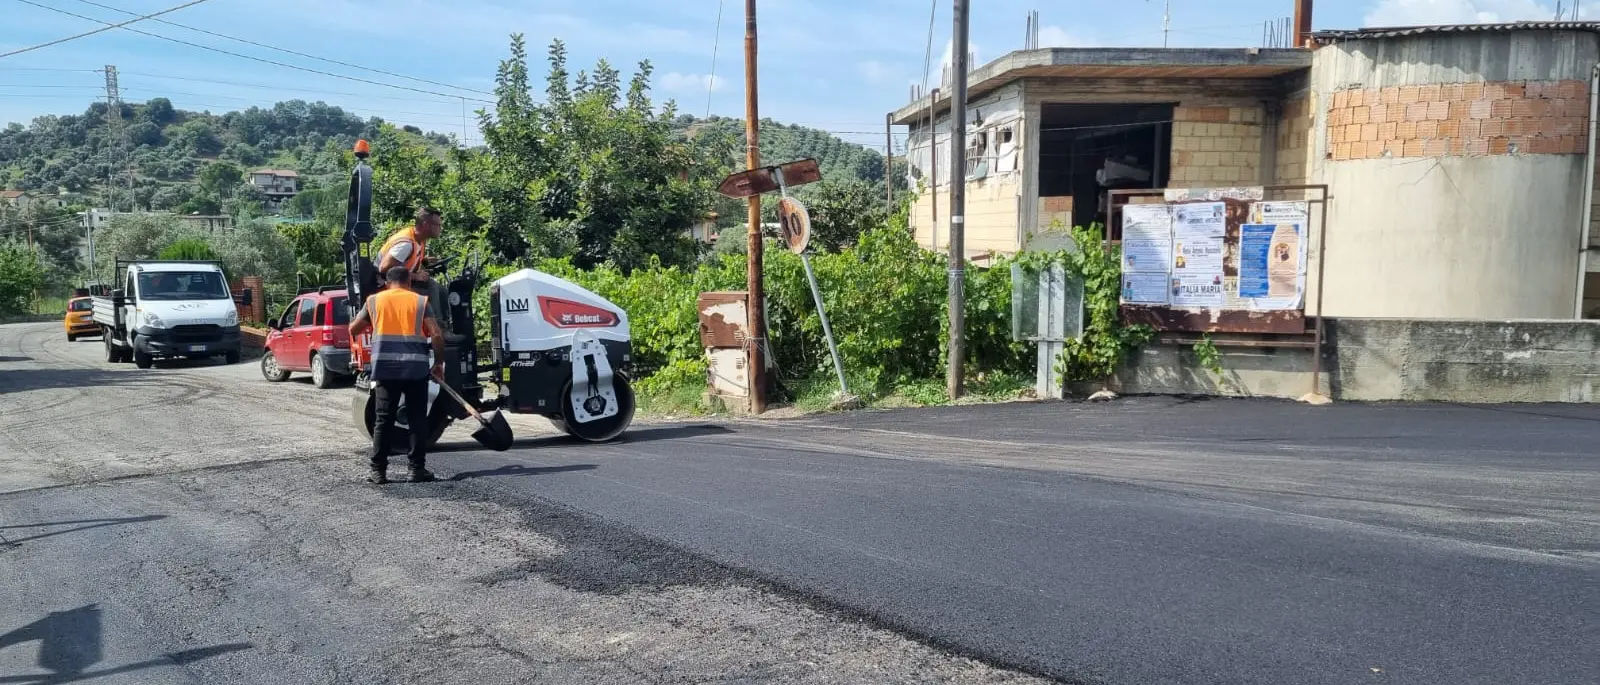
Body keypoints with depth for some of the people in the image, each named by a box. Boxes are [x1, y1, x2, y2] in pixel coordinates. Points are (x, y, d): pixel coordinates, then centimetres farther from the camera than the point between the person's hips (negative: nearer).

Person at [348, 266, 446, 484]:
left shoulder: (374, 300, 10)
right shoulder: (420, 301, 7)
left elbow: (353, 330, 16)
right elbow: (436, 335, -3)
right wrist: (439, 363, 7)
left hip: (385, 368, 1)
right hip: (416, 368, -1)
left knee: (383, 420, 6)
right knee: (417, 420, 6)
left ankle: (378, 470, 6)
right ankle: (418, 469, 5)